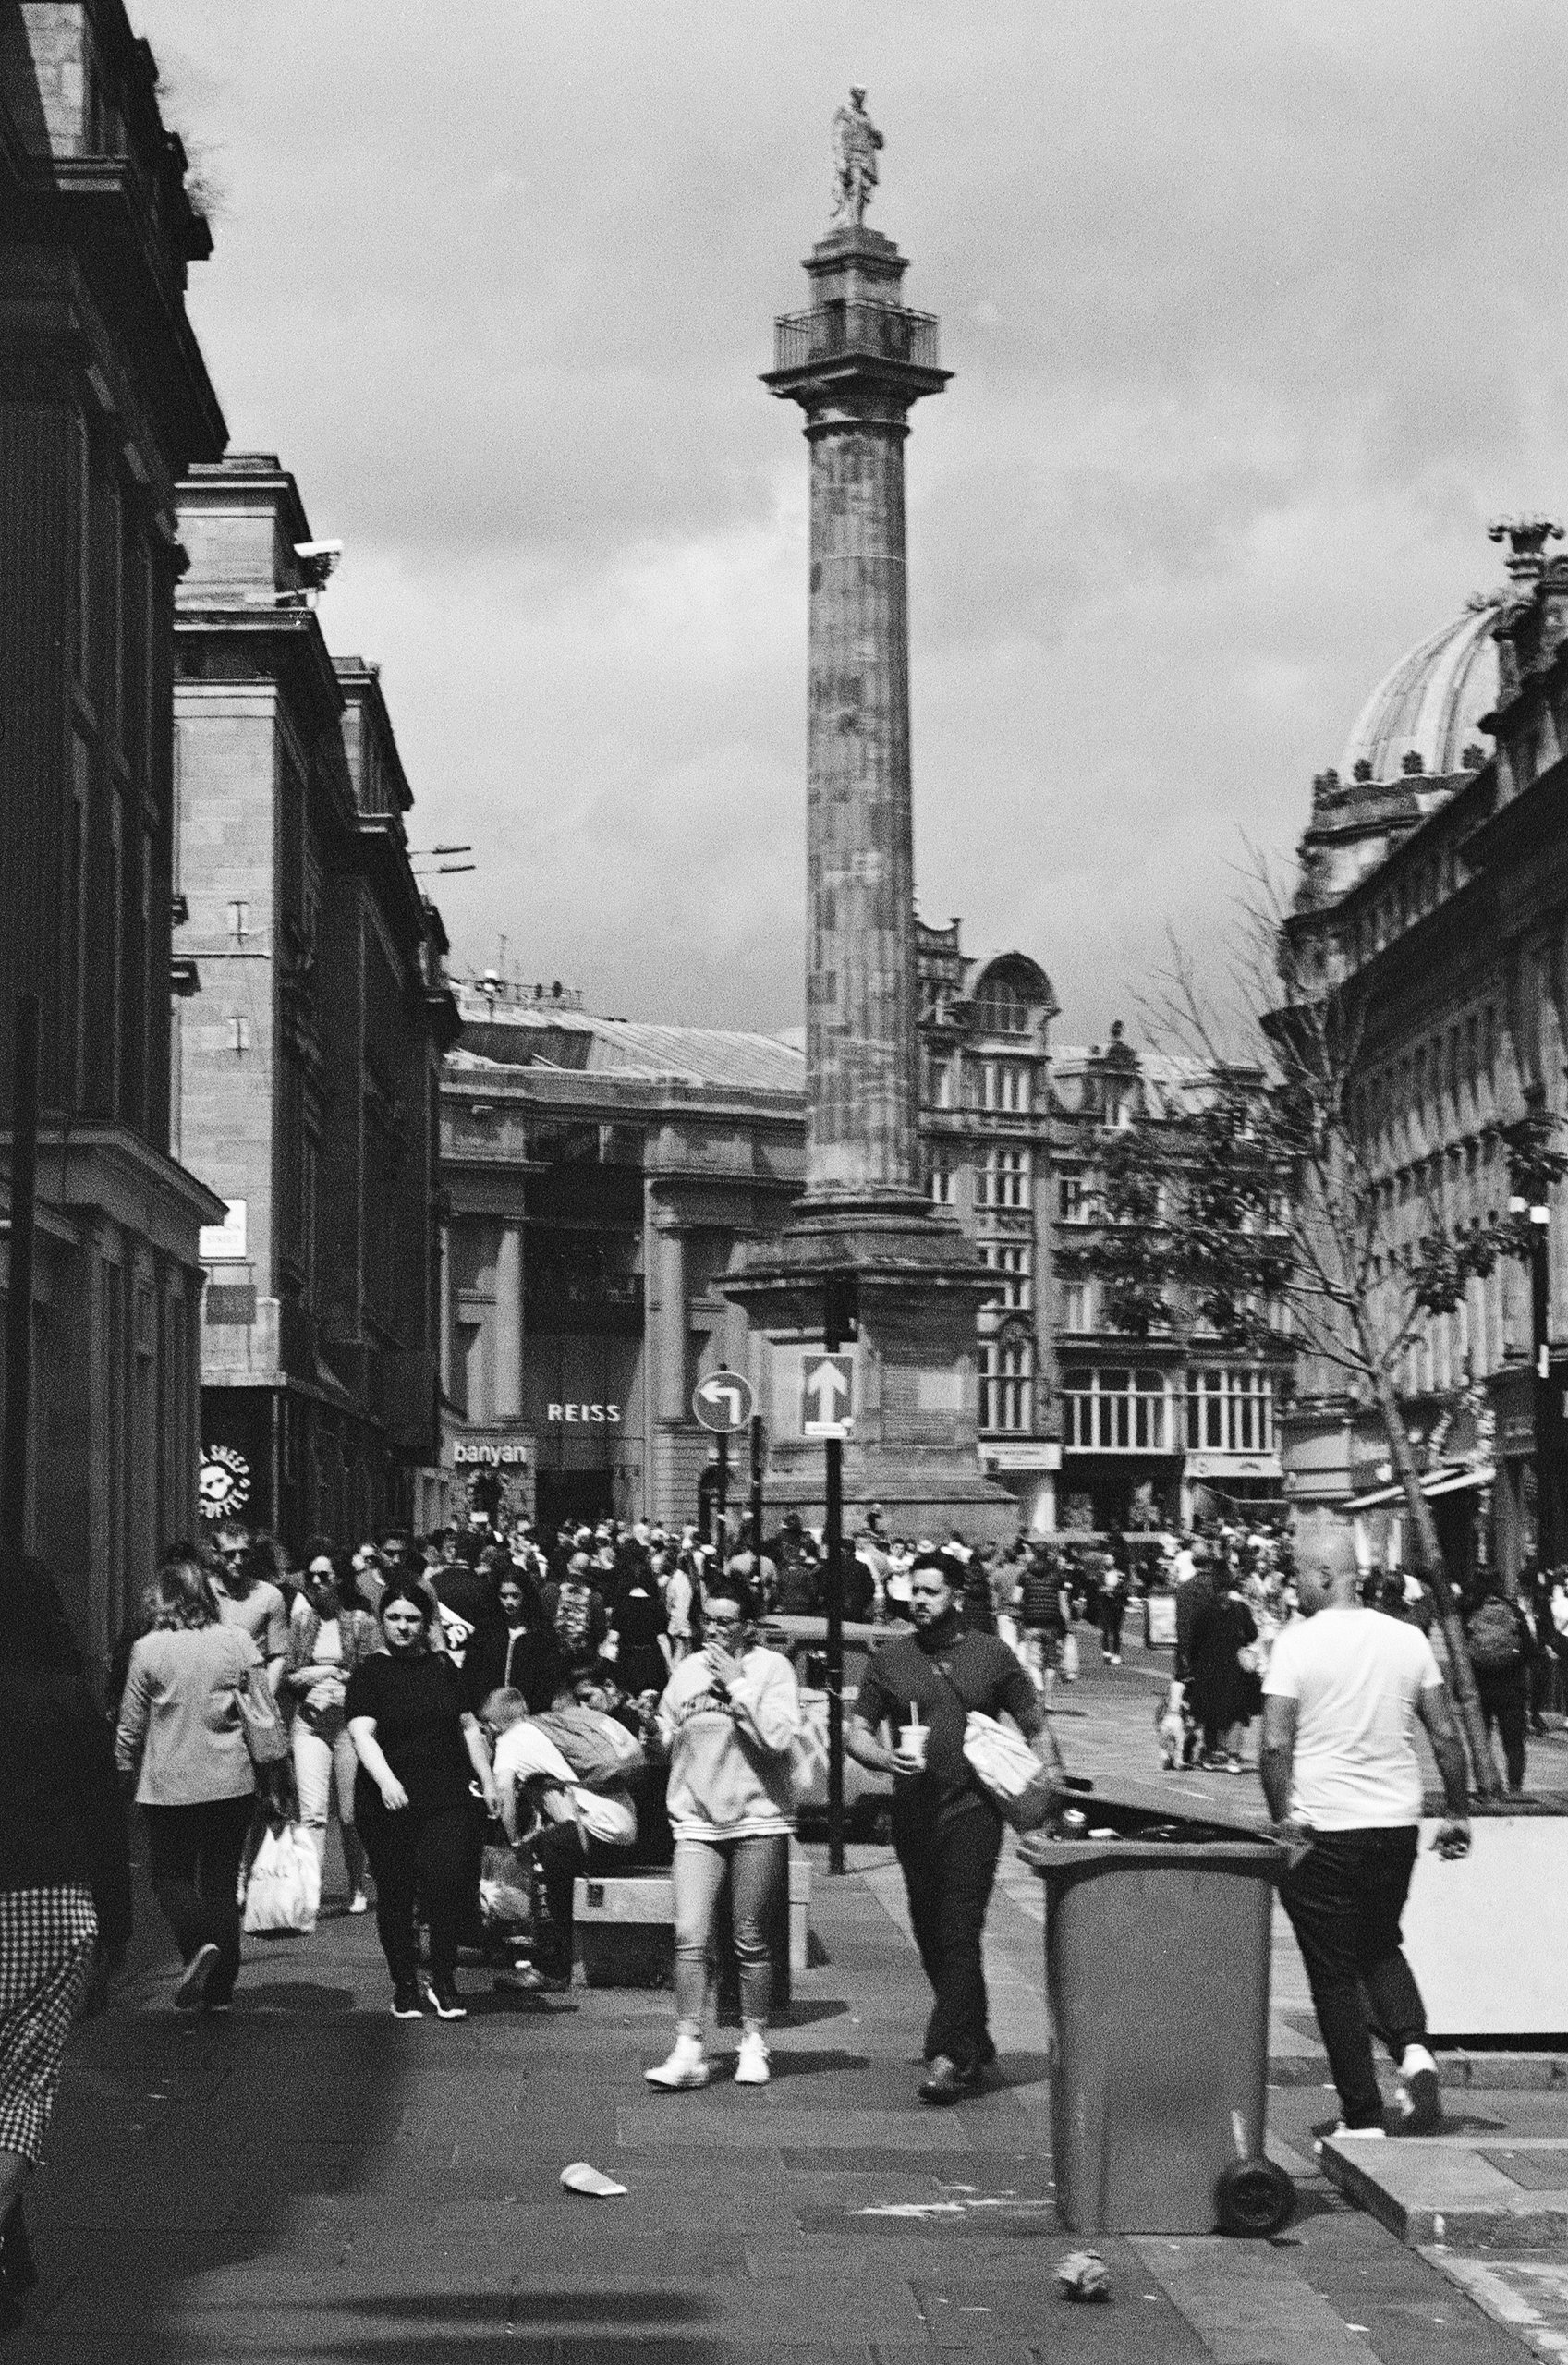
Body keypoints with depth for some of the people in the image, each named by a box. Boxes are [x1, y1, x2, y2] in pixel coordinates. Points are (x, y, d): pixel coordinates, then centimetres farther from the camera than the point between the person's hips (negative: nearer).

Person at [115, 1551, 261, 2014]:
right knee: (221, 1881, 11)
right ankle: (218, 1989, 13)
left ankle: (199, 1944, -16)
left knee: (170, 1874, 12)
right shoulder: (237, 1641, -2)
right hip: (231, 1781, 2)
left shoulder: (148, 1649, -6)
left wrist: (124, 1768, 15)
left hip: (169, 1785, -2)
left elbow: (131, 1726, 0)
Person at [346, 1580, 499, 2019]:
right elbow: (362, 1733, -12)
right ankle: (404, 1988, 14)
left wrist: (486, 1780, 16)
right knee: (395, 1896, 2)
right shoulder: (369, 1674, 0)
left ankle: (444, 1983, 1)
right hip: (388, 1803, -2)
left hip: (447, 1800, 2)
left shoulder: (442, 1667, 13)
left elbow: (468, 1725, 20)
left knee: (448, 1883, -11)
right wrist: (386, 1780, -28)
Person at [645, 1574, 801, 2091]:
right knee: (690, 1937, -10)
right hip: (696, 1821, 3)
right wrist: (652, 1728, 6)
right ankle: (689, 2051, -9)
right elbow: (666, 1740, 25)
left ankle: (753, 2043, 19)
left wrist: (737, 1685, -16)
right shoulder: (687, 1670, 10)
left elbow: (781, 1738, -17)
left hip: (758, 1820, -3)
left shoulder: (772, 1667, -3)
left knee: (751, 1943, 4)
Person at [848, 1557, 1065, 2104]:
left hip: (974, 1809, -3)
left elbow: (1035, 1726, 10)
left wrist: (1056, 1791, 1)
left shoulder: (991, 1654, 5)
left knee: (959, 1933, -12)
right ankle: (975, 2045, 24)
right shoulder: (888, 1660, 8)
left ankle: (948, 2057, -13)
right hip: (913, 1810, 3)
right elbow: (856, 1733, 8)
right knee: (931, 1936, 9)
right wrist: (887, 1758, -13)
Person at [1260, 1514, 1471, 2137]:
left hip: (1322, 1829, -4)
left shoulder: (1298, 1642, -9)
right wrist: (1458, 1813, 13)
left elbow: (1275, 1746, -15)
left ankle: (1364, 2120, 6)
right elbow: (1446, 1735, 4)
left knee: (1334, 1973, 6)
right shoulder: (1408, 1638, 3)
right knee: (1381, 1946, 24)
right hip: (1397, 1823, 4)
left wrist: (1283, 1823, -6)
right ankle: (1414, 2050, -1)